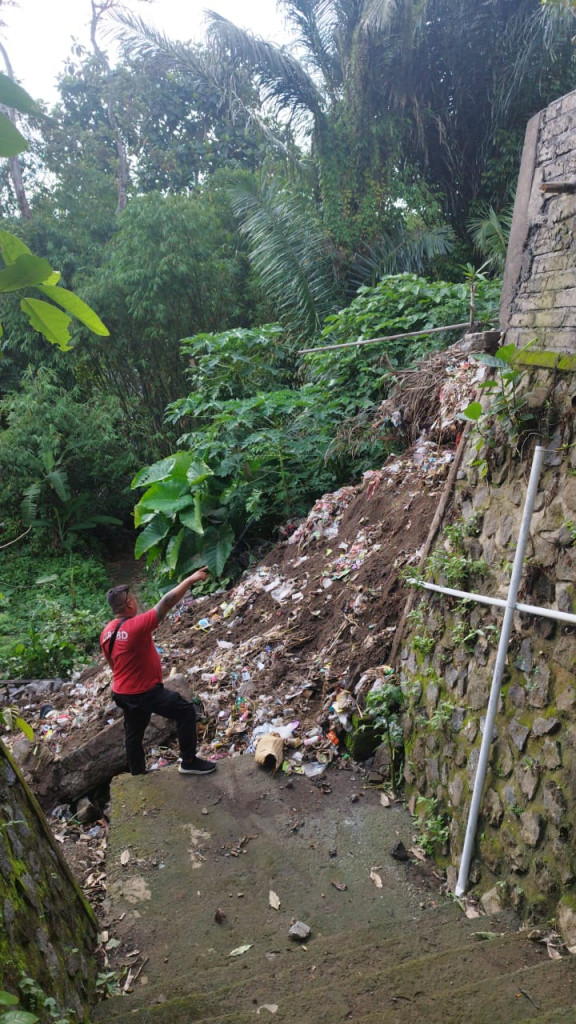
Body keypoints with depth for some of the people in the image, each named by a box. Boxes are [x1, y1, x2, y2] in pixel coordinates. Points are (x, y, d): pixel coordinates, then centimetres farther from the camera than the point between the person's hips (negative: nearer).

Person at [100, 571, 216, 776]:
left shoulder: (106, 633, -1)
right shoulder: (136, 626, -27)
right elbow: (166, 603, -27)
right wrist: (190, 580, -22)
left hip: (123, 693, 8)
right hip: (144, 693, -8)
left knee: (133, 734, 22)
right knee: (185, 711, 1)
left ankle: (136, 775, 37)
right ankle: (188, 762, 8)